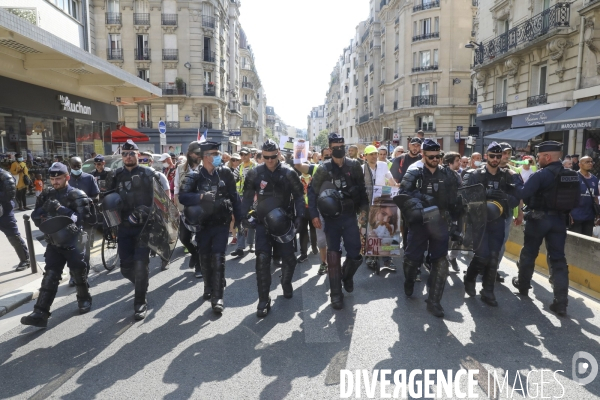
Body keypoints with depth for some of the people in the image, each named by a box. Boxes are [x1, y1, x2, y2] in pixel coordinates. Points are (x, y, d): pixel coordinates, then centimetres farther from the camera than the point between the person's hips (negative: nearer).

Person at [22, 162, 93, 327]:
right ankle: (40, 313, -2)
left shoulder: (77, 196, -8)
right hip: (54, 243, 4)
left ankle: (84, 299, 32)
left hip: (73, 243, -4)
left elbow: (82, 218, -19)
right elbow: (35, 216, 10)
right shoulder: (47, 195, 7)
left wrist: (61, 210, -29)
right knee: (50, 277, -1)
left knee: (78, 274, 9)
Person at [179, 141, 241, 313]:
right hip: (203, 224, 1)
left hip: (221, 223, 0)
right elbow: (182, 197, -16)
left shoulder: (225, 172, -1)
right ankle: (208, 287, 35)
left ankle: (217, 296, -2)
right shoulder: (194, 176, -6)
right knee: (205, 257, 13)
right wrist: (201, 196, -31)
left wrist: (239, 218, 7)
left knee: (218, 257, -6)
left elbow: (234, 196, 6)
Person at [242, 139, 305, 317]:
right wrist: (244, 216, -4)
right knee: (262, 259, -9)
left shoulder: (288, 173, -5)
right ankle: (264, 300, 1)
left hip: (284, 222, 0)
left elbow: (299, 195, 1)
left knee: (289, 258, 4)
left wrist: (299, 216, -9)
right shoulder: (255, 173, -3)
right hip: (263, 222, 0)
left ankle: (286, 283, 37)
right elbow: (248, 196, 6)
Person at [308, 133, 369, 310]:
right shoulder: (324, 168, -2)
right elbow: (312, 191, 0)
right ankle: (336, 293, 13)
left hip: (350, 216, 1)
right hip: (331, 217, -1)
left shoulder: (354, 166, 1)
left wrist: (363, 210, -1)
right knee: (333, 253, 2)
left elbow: (362, 189, 7)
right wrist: (314, 215, -6)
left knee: (355, 253, -1)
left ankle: (347, 276, 33)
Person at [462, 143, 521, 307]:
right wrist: (487, 193, -25)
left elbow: (516, 199, 1)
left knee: (494, 257, 4)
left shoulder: (507, 176, 6)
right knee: (482, 255, -10)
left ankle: (488, 292, 16)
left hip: (498, 221, 3)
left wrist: (504, 199, -19)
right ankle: (470, 278, 20)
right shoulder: (474, 175, -2)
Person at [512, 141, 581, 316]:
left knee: (528, 253, 14)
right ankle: (561, 302, 2)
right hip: (559, 219, 5)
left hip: (538, 218, -5)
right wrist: (562, 209, 15)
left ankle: (523, 285, 31)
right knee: (558, 259, 5)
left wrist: (533, 204, -3)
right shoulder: (572, 175, 4)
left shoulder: (541, 175, -17)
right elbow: (576, 200, 10)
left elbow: (523, 194, -24)